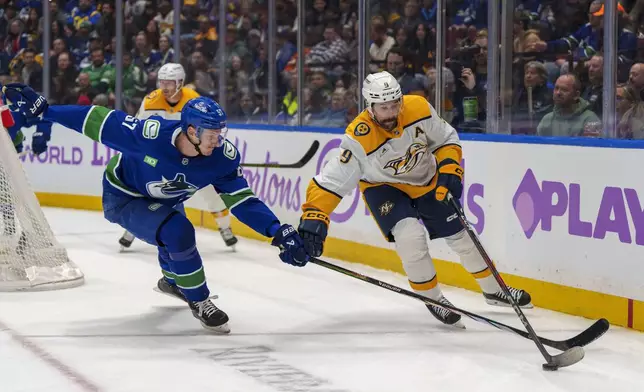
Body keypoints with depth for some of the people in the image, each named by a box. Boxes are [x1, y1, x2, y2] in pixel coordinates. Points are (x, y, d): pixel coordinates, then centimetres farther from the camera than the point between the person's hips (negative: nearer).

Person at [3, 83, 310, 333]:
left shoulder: (222, 158, -25)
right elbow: (101, 122, -29)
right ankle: (199, 302, -10)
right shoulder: (151, 134, -38)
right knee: (178, 233, -28)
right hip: (122, 196, -6)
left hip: (161, 200, 6)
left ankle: (171, 281, 64)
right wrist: (42, 110, -28)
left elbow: (242, 199, -20)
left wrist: (278, 231, -32)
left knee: (175, 238, 28)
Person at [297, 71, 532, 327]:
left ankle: (493, 290, 33)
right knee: (410, 237, -26)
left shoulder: (418, 108, -25)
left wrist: (449, 170, -20)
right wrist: (313, 219, -42)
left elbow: (447, 139, -7)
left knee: (460, 235, 10)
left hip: (426, 180, 4)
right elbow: (330, 181, -33)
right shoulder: (359, 138, -34)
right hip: (383, 187, -3)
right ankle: (432, 299, -4)